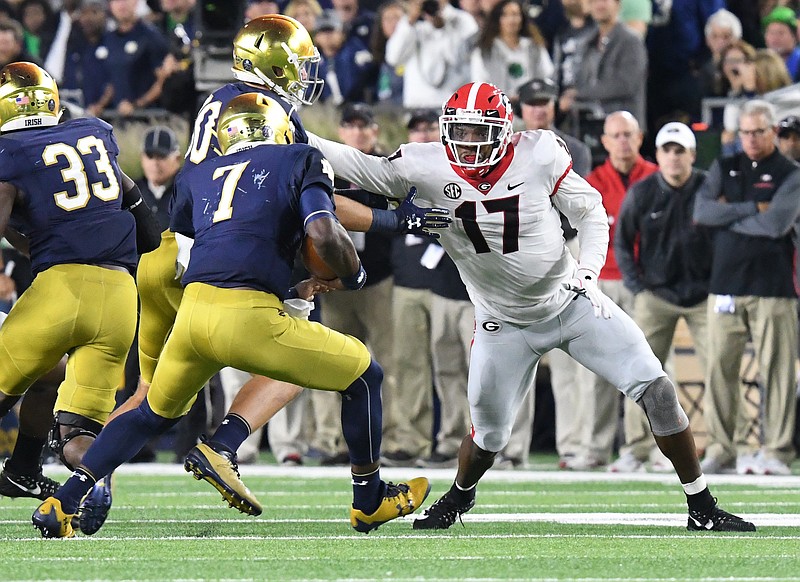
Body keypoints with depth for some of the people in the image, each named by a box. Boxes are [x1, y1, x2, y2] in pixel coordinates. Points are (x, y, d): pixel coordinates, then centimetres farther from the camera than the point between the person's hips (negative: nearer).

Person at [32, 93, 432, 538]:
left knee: (156, 413, 30)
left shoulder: (197, 177, 23)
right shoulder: (301, 162, 10)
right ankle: (370, 502, 26)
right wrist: (353, 277, 14)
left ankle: (62, 503, 23)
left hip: (193, 312, 5)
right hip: (248, 320, -5)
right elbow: (324, 234, -6)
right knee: (364, 375, 17)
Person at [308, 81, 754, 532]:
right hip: (505, 325, 0)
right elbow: (363, 169, -8)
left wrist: (588, 271, -20)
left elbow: (591, 212, -7)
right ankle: (459, 497, 42)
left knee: (657, 391, -8)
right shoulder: (428, 168, -15)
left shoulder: (539, 156, -17)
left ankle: (703, 509, 3)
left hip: (572, 303, 0)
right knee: (489, 435, 6)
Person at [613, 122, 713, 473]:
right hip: (656, 295, 1)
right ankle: (638, 447, 3)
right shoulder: (641, 194, -1)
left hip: (704, 295, -1)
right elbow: (622, 243, 9)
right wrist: (637, 287, 2)